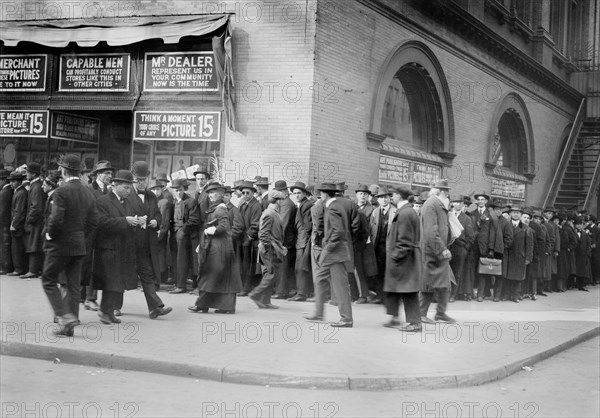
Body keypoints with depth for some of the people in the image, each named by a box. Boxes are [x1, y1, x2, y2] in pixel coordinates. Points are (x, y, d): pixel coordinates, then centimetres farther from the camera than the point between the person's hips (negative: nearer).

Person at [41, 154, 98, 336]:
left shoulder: (61, 192, -15)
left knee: (49, 281, 7)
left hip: (60, 245, -7)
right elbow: (93, 221, 7)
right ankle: (68, 327, 12)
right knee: (73, 285, 9)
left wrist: (49, 234, -7)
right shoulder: (88, 193, 7)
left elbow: (56, 219, -23)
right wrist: (80, 234, 14)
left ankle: (65, 316, -7)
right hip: (79, 245, 7)